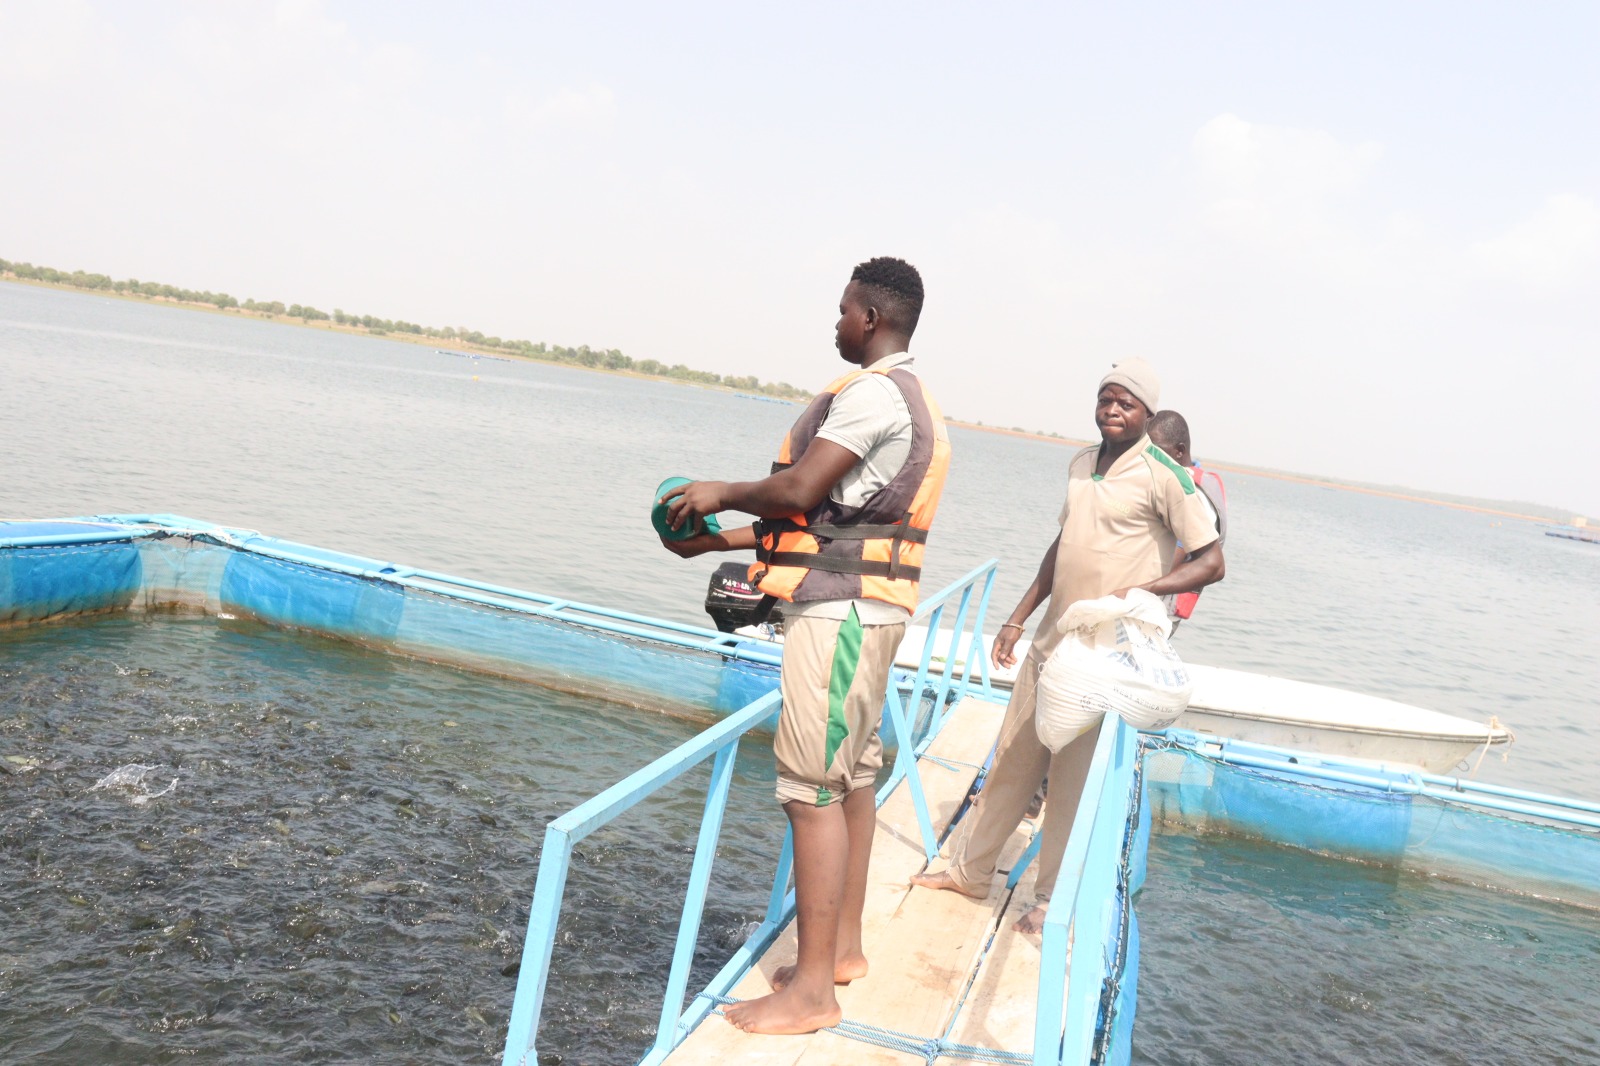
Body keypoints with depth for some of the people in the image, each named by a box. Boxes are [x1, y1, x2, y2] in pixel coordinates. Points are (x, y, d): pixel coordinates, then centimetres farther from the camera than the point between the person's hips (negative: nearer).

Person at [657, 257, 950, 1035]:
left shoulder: (874, 391, -14)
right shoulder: (912, 401, 19)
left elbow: (799, 490, -20)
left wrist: (722, 494, 0)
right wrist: (718, 541, 19)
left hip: (838, 611, -11)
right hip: (868, 610, 11)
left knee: (814, 787, -7)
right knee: (852, 777, 15)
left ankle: (811, 987, 0)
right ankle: (843, 944, 26)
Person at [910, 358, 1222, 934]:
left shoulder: (1164, 476, -11)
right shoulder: (1080, 465, 10)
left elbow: (1211, 562, -12)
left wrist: (1139, 593, -24)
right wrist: (1018, 618, 17)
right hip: (1051, 644, 7)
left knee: (1074, 782, 4)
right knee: (1011, 761, 15)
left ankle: (1054, 900, 20)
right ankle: (969, 870, 30)